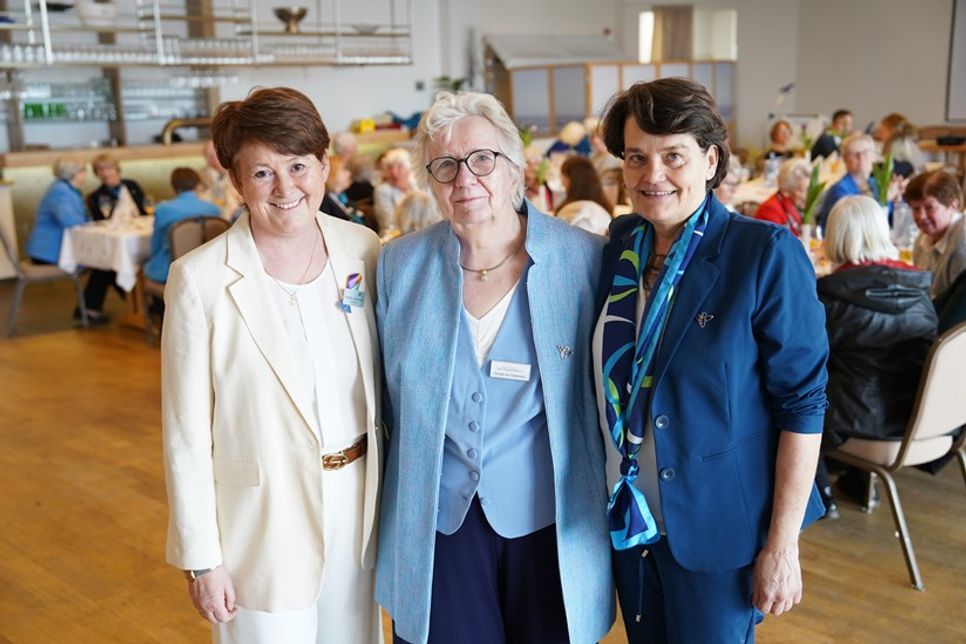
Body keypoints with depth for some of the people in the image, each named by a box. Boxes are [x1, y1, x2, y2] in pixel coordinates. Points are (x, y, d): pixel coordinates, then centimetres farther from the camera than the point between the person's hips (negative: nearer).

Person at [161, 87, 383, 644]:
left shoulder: (363, 249, -4)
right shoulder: (201, 279, -15)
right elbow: (187, 432, -9)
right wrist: (201, 559, -7)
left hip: (359, 501, 4)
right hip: (264, 518, -4)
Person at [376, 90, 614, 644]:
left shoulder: (585, 259, -9)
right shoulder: (400, 264, -3)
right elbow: (387, 395, 7)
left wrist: (614, 500, 0)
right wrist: (394, 506, 9)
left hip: (553, 519, -1)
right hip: (437, 522, 1)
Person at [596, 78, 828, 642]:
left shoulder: (767, 255, -16)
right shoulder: (621, 245, 0)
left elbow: (803, 404, -15)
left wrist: (783, 545, -16)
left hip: (719, 529, -5)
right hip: (630, 516, 5)